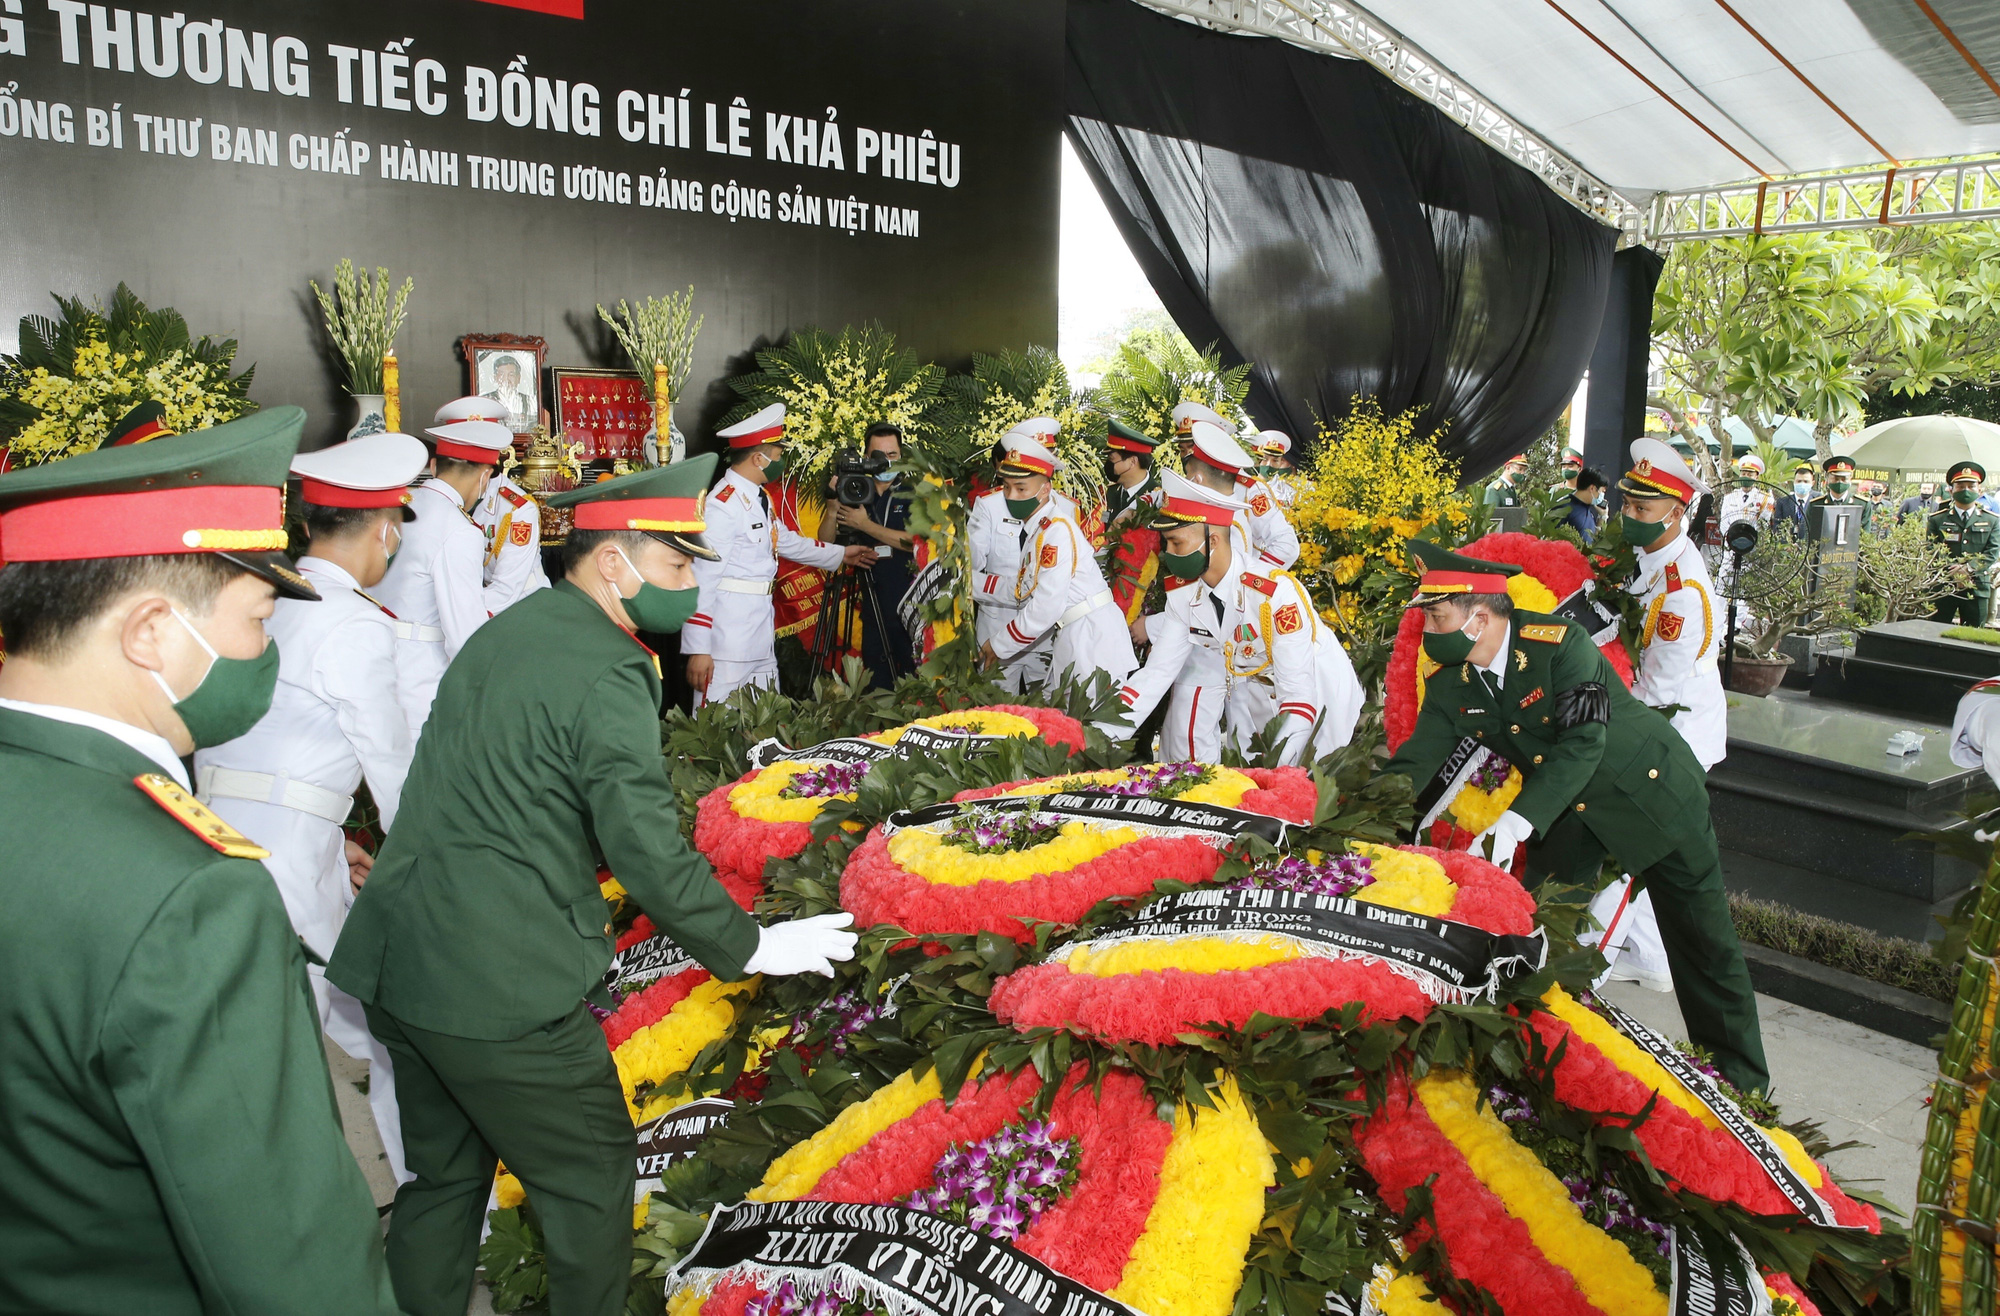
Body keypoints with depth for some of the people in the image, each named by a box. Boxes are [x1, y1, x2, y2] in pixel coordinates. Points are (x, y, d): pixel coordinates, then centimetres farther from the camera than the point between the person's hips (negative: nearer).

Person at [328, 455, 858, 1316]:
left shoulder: (507, 629, 11)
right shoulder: (606, 674, -17)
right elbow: (649, 853, -19)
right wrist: (751, 947, -7)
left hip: (395, 957, 9)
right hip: (499, 985, -9)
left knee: (442, 1175, 23)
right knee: (590, 1178, 10)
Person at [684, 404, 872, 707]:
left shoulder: (759, 498, 13)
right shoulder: (722, 504, -17)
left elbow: (786, 541, 30)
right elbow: (702, 578, -20)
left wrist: (840, 554, 38)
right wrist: (698, 648, -22)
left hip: (762, 631, 10)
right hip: (728, 635, -10)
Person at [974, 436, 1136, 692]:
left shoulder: (1056, 530, -16)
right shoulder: (1035, 531, 13)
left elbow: (1047, 607, -21)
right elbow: (1020, 589, 16)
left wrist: (999, 646, -10)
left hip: (1093, 639, -10)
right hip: (1071, 642, 10)